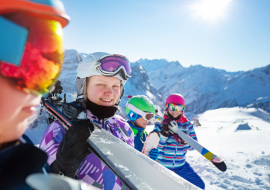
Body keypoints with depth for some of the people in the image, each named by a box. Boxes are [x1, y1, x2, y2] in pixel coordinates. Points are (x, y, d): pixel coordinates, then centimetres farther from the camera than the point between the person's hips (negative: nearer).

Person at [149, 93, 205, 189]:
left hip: (180, 166, 2)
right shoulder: (160, 124, -8)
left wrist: (183, 140, -24)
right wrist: (164, 133, -29)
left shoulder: (187, 124, -2)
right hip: (161, 166, -2)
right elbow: (155, 147, -13)